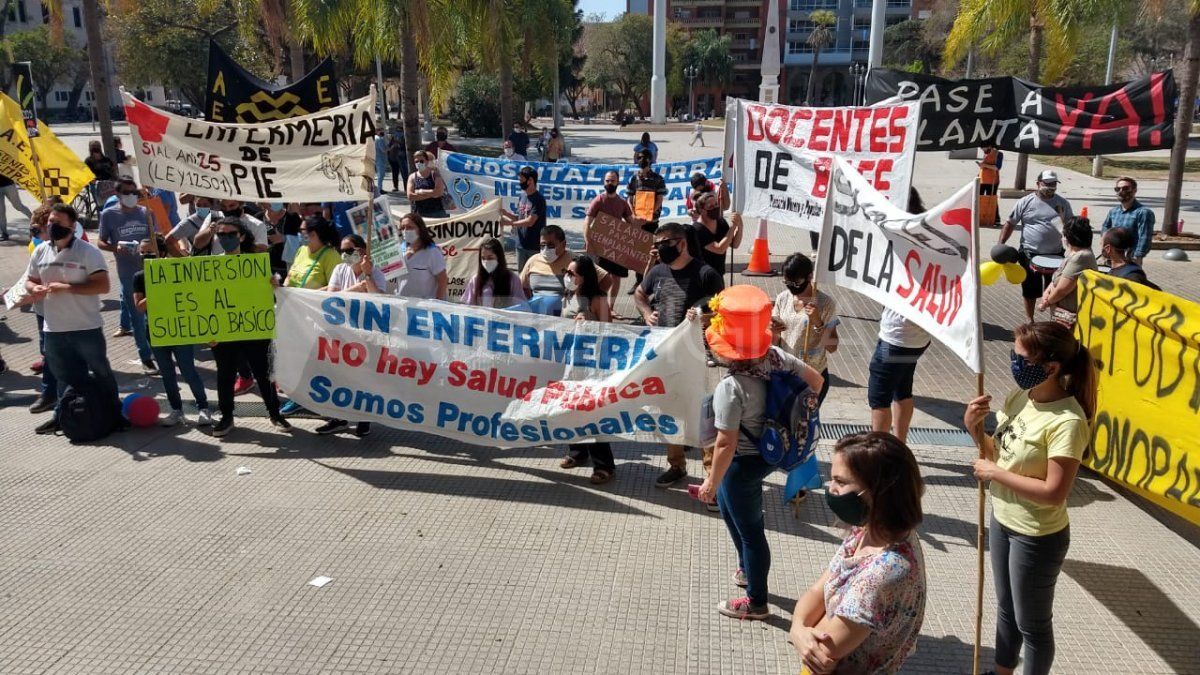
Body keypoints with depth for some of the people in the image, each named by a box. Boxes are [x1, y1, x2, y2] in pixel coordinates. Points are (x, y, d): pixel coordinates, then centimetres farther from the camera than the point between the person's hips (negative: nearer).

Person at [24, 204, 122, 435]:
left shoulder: (88, 251, -11)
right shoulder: (41, 252, 6)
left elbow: (103, 286, -16)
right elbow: (30, 280, 17)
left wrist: (67, 287, -22)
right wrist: (35, 289, -8)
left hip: (86, 327, -5)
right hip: (54, 328, 5)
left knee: (100, 372, 6)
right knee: (65, 376, 18)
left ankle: (114, 414, 20)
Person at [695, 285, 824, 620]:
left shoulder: (731, 388, -33)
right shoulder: (777, 356, -12)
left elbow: (726, 444, -27)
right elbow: (815, 380, 2)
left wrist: (711, 481, -12)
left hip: (743, 464, -8)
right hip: (771, 452, 8)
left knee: (750, 530, 12)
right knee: (728, 507, 31)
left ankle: (757, 602, 33)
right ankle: (747, 569, 51)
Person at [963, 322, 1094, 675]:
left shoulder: (1067, 421, -27)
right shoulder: (1019, 398, -4)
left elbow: (1054, 493, -28)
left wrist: (994, 473, -21)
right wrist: (975, 429, -11)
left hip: (1037, 537, -8)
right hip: (1002, 521, 8)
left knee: (1032, 624, 14)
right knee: (1006, 609, 27)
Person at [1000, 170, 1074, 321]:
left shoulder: (1063, 203, 4)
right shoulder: (1025, 202, -3)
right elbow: (1010, 224, 0)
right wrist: (1000, 245, -7)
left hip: (1055, 255, 2)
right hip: (1030, 254, -1)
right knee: (1030, 289, 10)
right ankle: (1029, 319, 25)